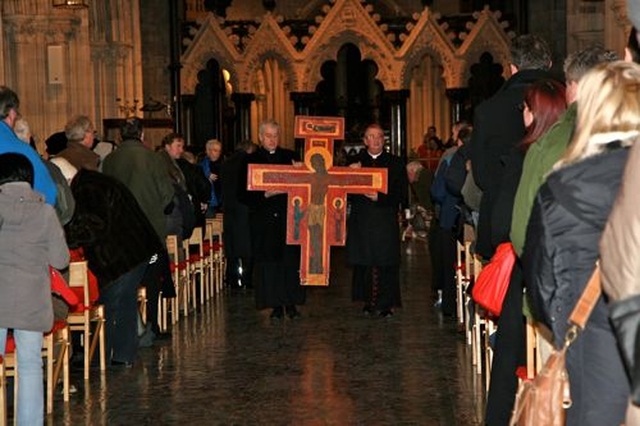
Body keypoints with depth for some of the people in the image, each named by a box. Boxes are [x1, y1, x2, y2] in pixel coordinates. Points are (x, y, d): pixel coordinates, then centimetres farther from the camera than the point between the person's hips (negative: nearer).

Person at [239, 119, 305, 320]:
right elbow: (243, 194, 0)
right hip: (263, 219, -1)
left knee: (291, 260, 1)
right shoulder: (250, 161, 5)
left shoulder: (291, 157, 11)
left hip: (288, 218, 1)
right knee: (268, 263, -1)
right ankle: (276, 305, 7)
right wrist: (265, 194, -13)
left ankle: (291, 303, 10)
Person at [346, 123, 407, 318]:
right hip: (361, 220, 2)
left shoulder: (395, 163, 6)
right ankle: (369, 301, 13)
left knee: (386, 263, -2)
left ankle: (386, 303, 4)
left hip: (386, 220, -1)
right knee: (364, 262, 2)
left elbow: (401, 193, 0)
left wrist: (380, 197, -14)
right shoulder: (356, 163, 10)